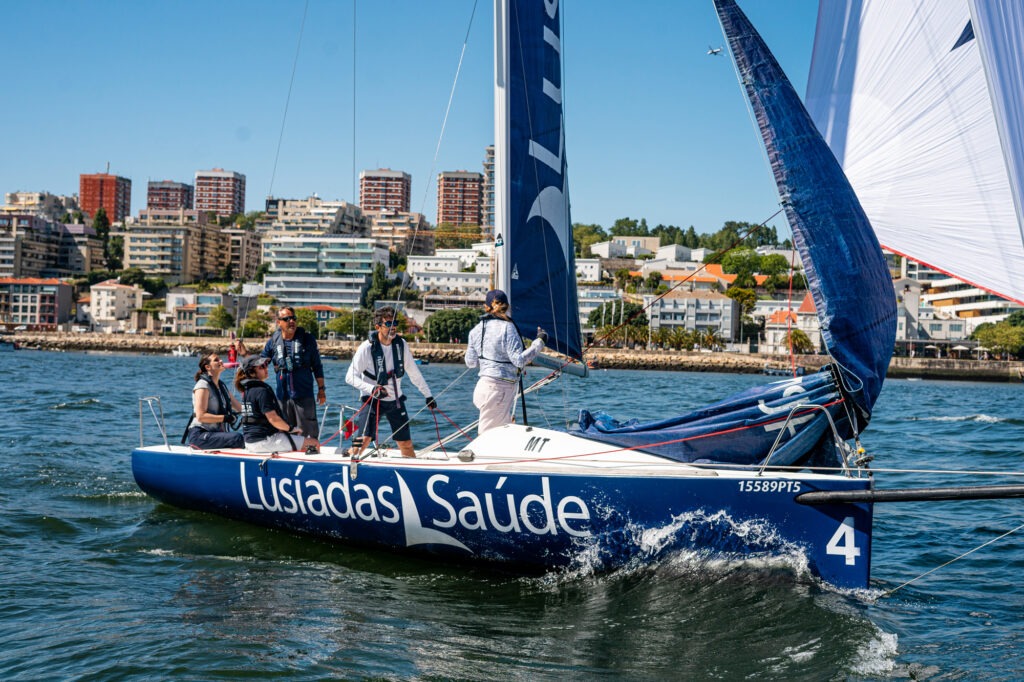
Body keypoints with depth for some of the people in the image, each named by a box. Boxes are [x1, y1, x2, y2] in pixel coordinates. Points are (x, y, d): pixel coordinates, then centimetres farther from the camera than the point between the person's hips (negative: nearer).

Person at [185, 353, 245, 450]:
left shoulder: (222, 386, 19)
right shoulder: (203, 386, -7)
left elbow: (239, 407, 20)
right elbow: (200, 416, -17)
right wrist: (225, 418, -22)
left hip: (217, 433, 8)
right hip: (200, 435, -8)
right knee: (237, 437, -32)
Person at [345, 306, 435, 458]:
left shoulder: (401, 344, -1)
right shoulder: (367, 347, -16)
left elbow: (414, 373, 9)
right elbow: (350, 377, -16)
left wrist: (428, 395, 10)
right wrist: (372, 388, -30)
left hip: (395, 400, 5)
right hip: (372, 400, -5)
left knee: (406, 444, 10)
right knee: (364, 439, -20)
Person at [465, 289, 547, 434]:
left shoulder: (476, 329, 7)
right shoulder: (506, 327, -12)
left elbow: (470, 362, 14)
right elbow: (519, 360, -15)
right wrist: (539, 342, -6)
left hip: (484, 384, 7)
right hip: (499, 389, -7)